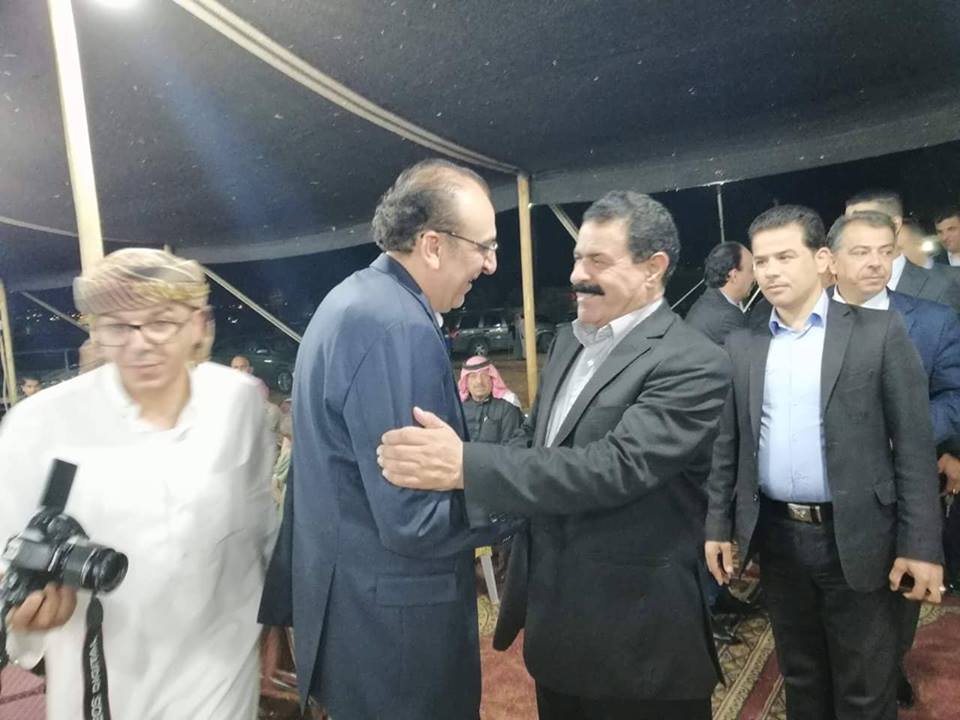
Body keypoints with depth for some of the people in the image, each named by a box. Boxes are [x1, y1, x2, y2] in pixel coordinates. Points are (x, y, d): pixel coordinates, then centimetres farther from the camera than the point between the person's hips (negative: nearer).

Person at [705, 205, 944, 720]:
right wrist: (718, 526, 4)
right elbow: (727, 445, 6)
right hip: (776, 536, 3)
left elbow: (914, 445, -6)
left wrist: (921, 544, -9)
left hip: (856, 537, -2)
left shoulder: (879, 333, -5)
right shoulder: (741, 346, 4)